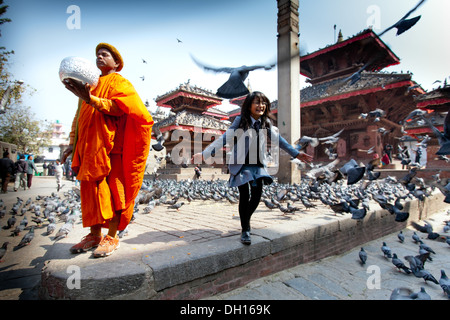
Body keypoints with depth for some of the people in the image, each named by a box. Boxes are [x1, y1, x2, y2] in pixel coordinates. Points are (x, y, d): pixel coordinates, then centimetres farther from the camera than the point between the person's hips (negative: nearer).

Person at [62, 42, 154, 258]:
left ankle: (111, 237, 0)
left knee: (112, 190, -6)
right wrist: (73, 143, 15)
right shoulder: (90, 85, 26)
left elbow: (118, 107, -13)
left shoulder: (120, 83, 6)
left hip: (111, 145, -7)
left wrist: (91, 99, -25)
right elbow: (79, 116, 23)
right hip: (89, 146, 7)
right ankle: (94, 235, 14)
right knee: (91, 190, 5)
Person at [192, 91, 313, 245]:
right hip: (241, 164, -4)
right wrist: (204, 154, -21)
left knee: (257, 195, -4)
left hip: (258, 165, 4)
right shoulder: (240, 121, -9)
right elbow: (224, 138, -14)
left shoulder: (266, 123, 3)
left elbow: (278, 140, 12)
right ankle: (245, 230, 14)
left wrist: (296, 153, 16)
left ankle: (246, 219, 27)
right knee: (244, 196, -6)